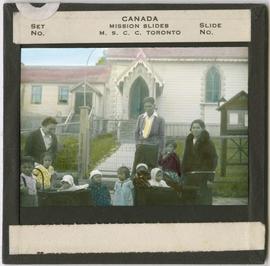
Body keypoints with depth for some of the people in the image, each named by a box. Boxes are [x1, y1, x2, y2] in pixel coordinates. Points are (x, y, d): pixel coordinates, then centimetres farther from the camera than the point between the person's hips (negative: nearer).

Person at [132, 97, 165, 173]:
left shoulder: (160, 120, -1)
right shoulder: (140, 117, 9)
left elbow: (161, 136, 0)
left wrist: (160, 151, -3)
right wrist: (137, 144, 5)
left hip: (153, 148, -3)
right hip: (140, 147, 3)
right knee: (136, 170, 2)